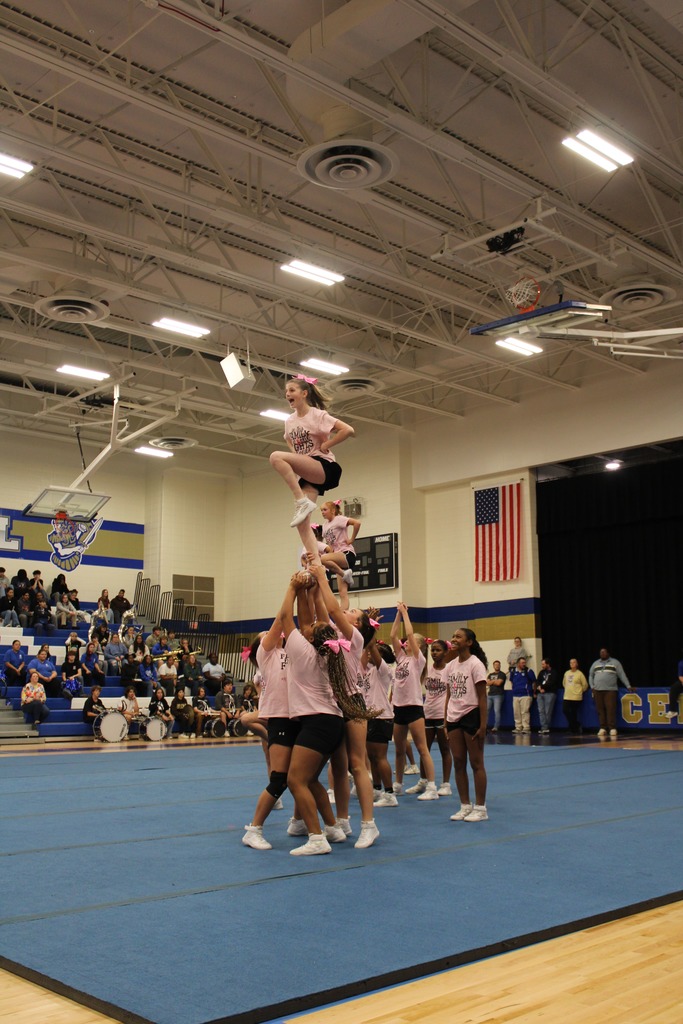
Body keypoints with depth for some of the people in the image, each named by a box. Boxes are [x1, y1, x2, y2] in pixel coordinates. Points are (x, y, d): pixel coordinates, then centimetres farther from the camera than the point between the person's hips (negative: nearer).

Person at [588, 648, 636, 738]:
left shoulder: (615, 662, 7)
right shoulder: (595, 663, 17)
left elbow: (622, 675, 4)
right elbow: (591, 676, 22)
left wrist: (628, 686, -1)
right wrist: (592, 686, 10)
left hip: (611, 690, -3)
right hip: (598, 690, 3)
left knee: (611, 710, -11)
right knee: (600, 710, -1)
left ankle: (612, 729, -9)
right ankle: (602, 728, 4)